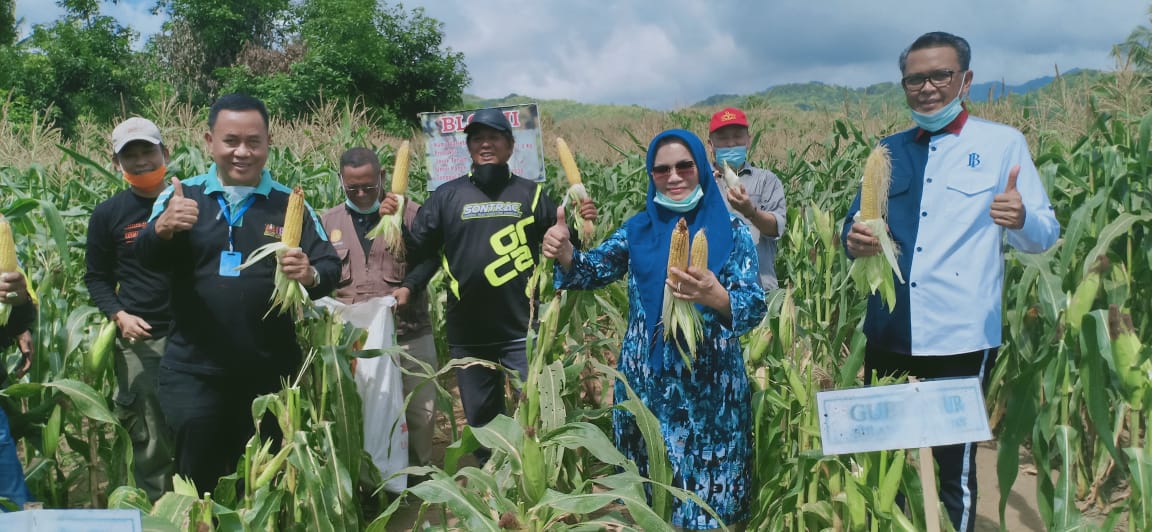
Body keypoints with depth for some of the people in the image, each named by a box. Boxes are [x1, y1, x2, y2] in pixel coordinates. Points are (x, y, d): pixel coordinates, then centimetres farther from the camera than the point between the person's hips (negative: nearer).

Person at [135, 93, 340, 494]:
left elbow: (330, 267, -1)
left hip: (270, 373, 1)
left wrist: (311, 275, -25)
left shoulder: (290, 204, 4)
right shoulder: (181, 196, 2)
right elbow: (149, 258, -10)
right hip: (193, 370, -1)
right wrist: (163, 228, -33)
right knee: (196, 486, 7)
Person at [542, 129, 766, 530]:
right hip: (647, 384, 2)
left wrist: (716, 298, -36)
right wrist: (564, 253, -27)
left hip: (712, 386, -2)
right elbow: (593, 270, -4)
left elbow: (755, 306, -13)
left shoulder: (730, 230, -3)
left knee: (711, 497, 5)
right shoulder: (639, 229, 6)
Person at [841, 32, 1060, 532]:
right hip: (888, 333, 4)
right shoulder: (888, 151, 10)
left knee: (955, 465, 5)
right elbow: (855, 224, 14)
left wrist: (1020, 217, -27)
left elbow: (1045, 235, -3)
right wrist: (855, 241, -11)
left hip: (962, 338, -4)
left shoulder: (1003, 143, -1)